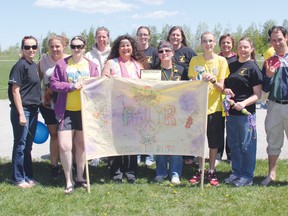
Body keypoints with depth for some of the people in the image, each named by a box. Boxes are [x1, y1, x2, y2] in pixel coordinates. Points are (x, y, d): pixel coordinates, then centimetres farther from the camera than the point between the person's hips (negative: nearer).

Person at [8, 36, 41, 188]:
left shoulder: (34, 65, 12)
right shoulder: (20, 65, -12)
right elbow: (15, 91, -15)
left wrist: (35, 111, 17)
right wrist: (21, 114, -18)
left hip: (33, 110, 8)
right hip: (22, 110, -8)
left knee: (28, 146, 15)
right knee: (20, 145, 2)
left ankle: (28, 176, 25)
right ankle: (18, 178, 13)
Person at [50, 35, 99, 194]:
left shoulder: (91, 66, 5)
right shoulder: (62, 64, 1)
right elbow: (53, 83, -3)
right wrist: (71, 86, -15)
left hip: (85, 110, 2)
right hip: (66, 111, -2)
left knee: (81, 144, 13)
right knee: (64, 146, -10)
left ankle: (80, 177, 29)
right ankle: (69, 181, 5)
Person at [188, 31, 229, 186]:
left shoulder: (221, 61, -1)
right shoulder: (195, 60, 3)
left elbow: (221, 87, -6)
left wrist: (213, 80, -25)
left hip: (214, 107, -1)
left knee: (214, 142, 5)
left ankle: (211, 171, 20)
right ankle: (199, 170, 20)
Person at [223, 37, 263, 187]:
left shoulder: (253, 68, -5)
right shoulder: (231, 65, 12)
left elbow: (257, 94, -9)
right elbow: (224, 85, 21)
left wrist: (244, 103, -24)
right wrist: (224, 90, -3)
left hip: (246, 113, -6)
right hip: (230, 112, 6)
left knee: (246, 146, 1)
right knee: (233, 145, 14)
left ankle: (247, 177, 12)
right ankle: (236, 173, 27)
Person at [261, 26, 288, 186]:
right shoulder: (269, 62, 8)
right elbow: (265, 89, 6)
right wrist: (268, 75, -10)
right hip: (274, 106, 3)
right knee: (273, 141, 13)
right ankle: (272, 173, 25)